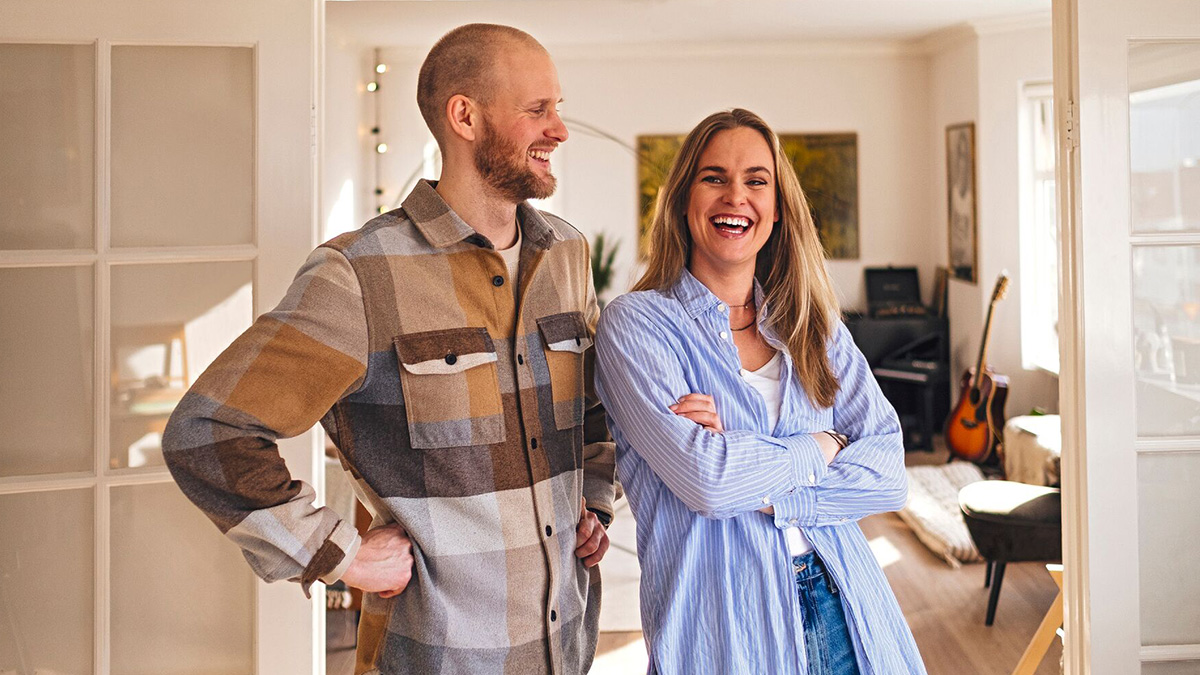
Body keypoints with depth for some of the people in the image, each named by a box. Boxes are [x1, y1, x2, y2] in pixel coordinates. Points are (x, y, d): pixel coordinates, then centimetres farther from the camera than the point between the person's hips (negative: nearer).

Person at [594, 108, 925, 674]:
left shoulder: (814, 325, 7)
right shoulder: (636, 323, -8)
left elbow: (889, 471, -3)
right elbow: (705, 479, -20)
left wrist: (762, 489, -15)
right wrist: (821, 446, -7)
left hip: (842, 610, 4)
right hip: (724, 627, -4)